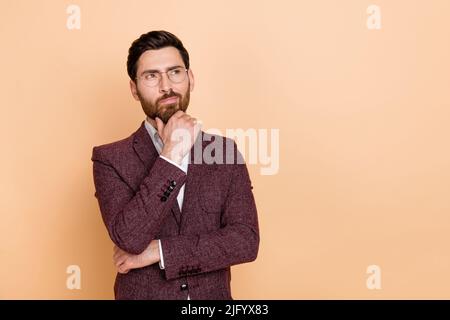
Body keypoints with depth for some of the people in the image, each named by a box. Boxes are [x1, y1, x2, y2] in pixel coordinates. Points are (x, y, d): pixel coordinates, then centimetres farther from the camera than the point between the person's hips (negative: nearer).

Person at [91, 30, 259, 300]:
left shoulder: (225, 151, -5)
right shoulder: (111, 159, -10)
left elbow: (246, 240, -13)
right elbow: (129, 239, -23)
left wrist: (160, 251, -18)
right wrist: (171, 154, -25)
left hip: (213, 294, 2)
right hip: (142, 294, -1)